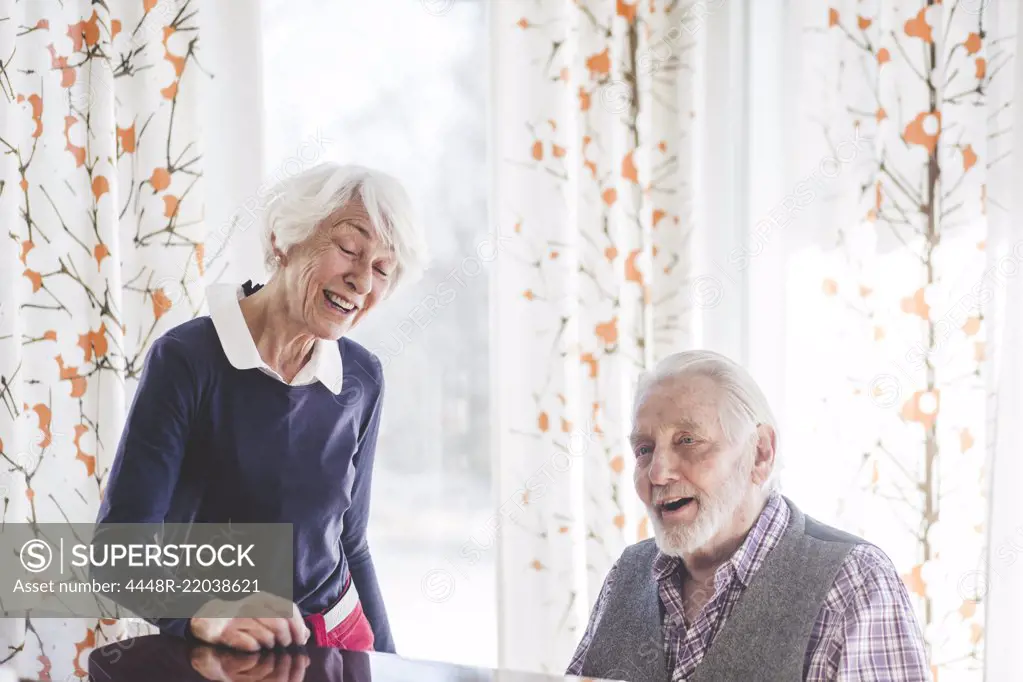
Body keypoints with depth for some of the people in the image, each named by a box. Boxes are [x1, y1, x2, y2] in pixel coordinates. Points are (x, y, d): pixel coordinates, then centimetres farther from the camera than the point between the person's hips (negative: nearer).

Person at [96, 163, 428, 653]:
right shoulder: (188, 359, -18)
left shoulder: (362, 379, -3)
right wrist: (205, 614, -37)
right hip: (212, 658, -5)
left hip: (338, 639, 5)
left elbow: (350, 544, 7)